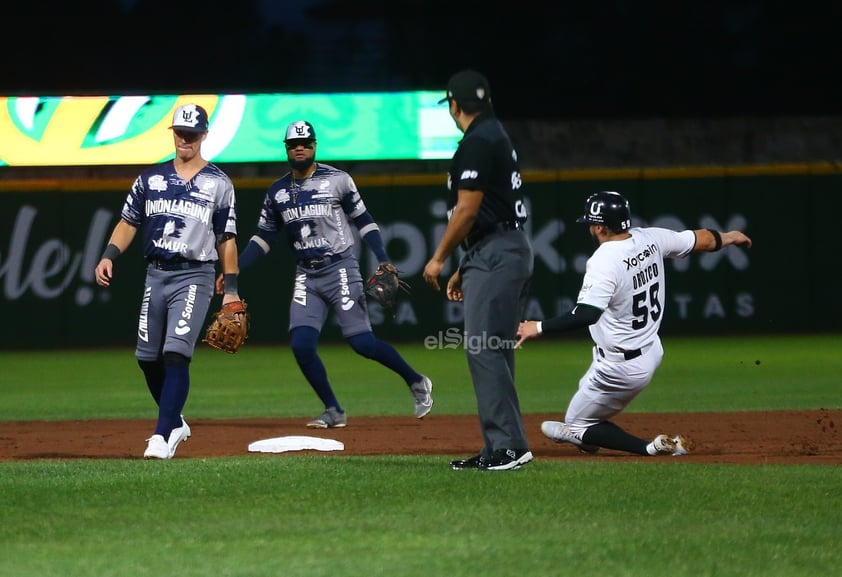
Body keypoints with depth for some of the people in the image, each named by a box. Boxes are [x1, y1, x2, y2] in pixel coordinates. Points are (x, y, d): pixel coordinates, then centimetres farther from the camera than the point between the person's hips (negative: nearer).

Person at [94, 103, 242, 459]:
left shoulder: (219, 183, 3)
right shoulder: (151, 178, 10)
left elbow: (226, 239, 4)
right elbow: (129, 222, 11)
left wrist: (230, 288, 0)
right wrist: (109, 256, -6)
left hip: (194, 278, -4)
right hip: (156, 274, 4)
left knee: (176, 354, -16)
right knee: (148, 357, 7)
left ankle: (162, 438, -17)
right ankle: (174, 423, 27)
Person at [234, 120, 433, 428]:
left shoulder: (337, 180, -4)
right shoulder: (277, 191, 9)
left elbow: (363, 220, 1)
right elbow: (264, 236, 15)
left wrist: (384, 260, -10)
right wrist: (233, 270, 5)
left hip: (341, 269, -5)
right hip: (306, 275, 5)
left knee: (361, 341, -11)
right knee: (301, 344, -11)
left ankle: (416, 382, 10)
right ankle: (333, 411, 3)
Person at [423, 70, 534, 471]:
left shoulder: (477, 142, -12)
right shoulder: (497, 137, 20)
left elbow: (467, 211, -16)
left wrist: (439, 258, -6)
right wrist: (464, 268, 22)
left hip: (494, 256, -11)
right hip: (509, 253, 11)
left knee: (483, 349, -13)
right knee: (493, 352, 11)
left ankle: (509, 445, -17)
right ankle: (498, 449, 13)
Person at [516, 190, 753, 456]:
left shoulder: (604, 263, -28)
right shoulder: (651, 239, -6)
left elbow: (586, 314, -40)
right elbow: (703, 240, 8)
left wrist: (539, 327, -36)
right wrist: (729, 237, 29)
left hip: (621, 368, -9)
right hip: (651, 350, 9)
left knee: (578, 424, 6)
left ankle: (653, 447, -6)